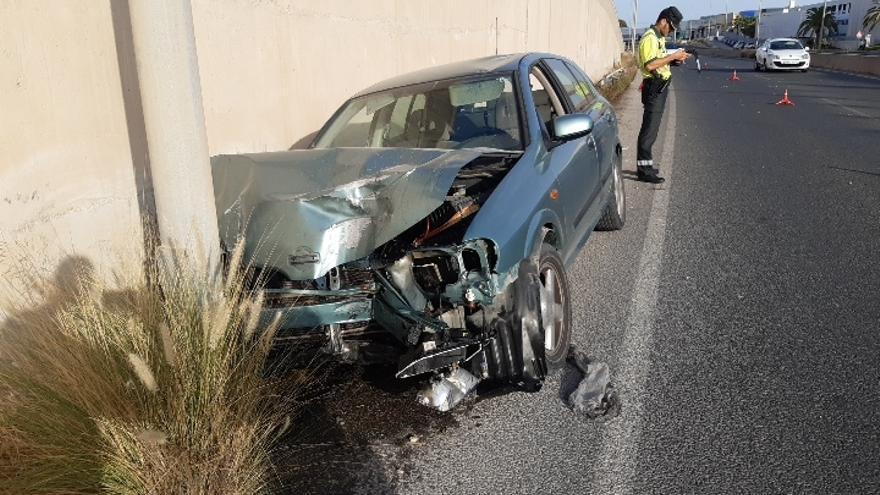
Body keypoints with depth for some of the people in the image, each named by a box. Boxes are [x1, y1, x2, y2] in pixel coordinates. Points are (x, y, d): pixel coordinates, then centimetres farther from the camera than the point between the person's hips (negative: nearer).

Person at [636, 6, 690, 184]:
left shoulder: (659, 38, 16)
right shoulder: (649, 38, -15)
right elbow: (650, 64, -26)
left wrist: (676, 59, 5)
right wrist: (673, 56, -20)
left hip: (660, 87, 10)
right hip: (654, 87, -10)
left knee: (652, 127, 14)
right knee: (649, 129, -10)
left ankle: (646, 162, 23)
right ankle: (644, 169, -9)